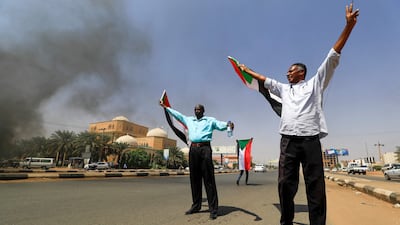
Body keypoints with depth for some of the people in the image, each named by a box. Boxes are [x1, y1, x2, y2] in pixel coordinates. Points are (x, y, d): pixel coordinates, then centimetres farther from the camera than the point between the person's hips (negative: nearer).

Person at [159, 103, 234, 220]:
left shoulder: (210, 120, 9)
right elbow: (177, 114, 32)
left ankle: (213, 209, 0)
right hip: (193, 149, 5)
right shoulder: (189, 120, 22)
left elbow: (220, 125, -7)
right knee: (194, 179, 9)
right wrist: (165, 107, 39)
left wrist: (228, 124, -29)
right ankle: (196, 205, 20)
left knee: (209, 180, -5)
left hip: (205, 148, -4)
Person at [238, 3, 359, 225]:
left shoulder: (314, 84, 14)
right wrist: (246, 70, 35)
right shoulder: (283, 89, 24)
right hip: (288, 141, 3)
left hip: (310, 140, -3)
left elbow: (332, 57, 8)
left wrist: (348, 26, 2)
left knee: (315, 185, 0)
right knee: (285, 184, 0)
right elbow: (264, 79, 31)